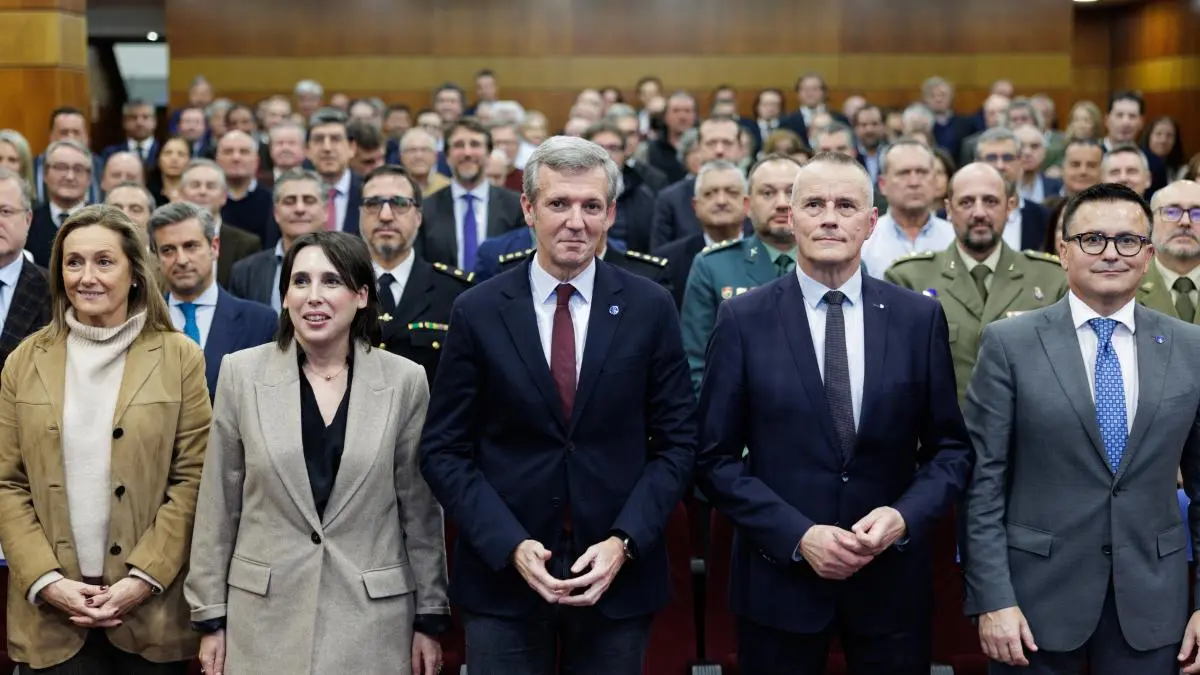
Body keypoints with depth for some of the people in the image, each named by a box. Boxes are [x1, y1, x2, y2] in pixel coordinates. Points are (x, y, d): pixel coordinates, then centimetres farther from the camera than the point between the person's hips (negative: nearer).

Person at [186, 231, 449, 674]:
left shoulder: (405, 381, -3)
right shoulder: (242, 373, -2)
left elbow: (421, 508, 2)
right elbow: (218, 506, 2)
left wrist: (430, 618, 3)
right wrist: (211, 617, 2)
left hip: (374, 617, 0)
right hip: (265, 616, 0)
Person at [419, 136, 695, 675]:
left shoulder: (650, 308, -1)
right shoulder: (478, 312, -2)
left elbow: (676, 443, 1)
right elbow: (444, 449, -1)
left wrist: (623, 542, -11)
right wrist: (511, 545, -12)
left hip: (618, 573, 1)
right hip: (501, 573, 0)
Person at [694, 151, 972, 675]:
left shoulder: (920, 317, 1)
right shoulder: (743, 319, -4)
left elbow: (951, 447, 5)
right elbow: (715, 459, -4)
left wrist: (904, 516, -12)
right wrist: (797, 535, -14)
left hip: (892, 579, 2)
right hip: (778, 579, -1)